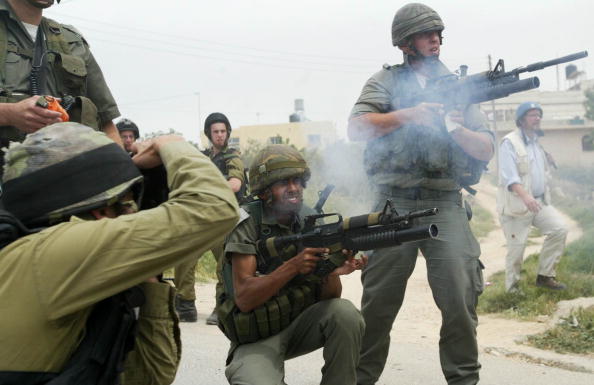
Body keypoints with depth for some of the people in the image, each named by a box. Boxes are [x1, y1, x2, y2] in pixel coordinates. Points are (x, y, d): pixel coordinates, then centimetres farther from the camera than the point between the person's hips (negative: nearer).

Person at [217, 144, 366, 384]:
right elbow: (244, 299, -22)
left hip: (300, 324, 4)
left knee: (344, 313, -25)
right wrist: (293, 266, -35)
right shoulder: (246, 223, -13)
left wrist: (333, 272, -31)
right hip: (256, 338, -4)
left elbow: (328, 297, -8)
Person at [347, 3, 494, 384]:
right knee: (378, 303, 3)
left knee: (461, 297, -7)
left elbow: (486, 149, 9)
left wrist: (456, 129, -10)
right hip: (395, 205, -1)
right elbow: (358, 127, -8)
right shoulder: (386, 81, 8)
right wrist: (411, 114, -15)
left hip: (446, 206, 2)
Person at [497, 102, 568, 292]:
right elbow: (509, 176, -22)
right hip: (516, 205, -7)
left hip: (540, 202, 7)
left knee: (560, 228, -7)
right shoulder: (510, 142, -11)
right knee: (516, 248, -4)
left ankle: (545, 276, 4)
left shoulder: (540, 142, 15)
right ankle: (512, 289, 12)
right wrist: (525, 196, -36)